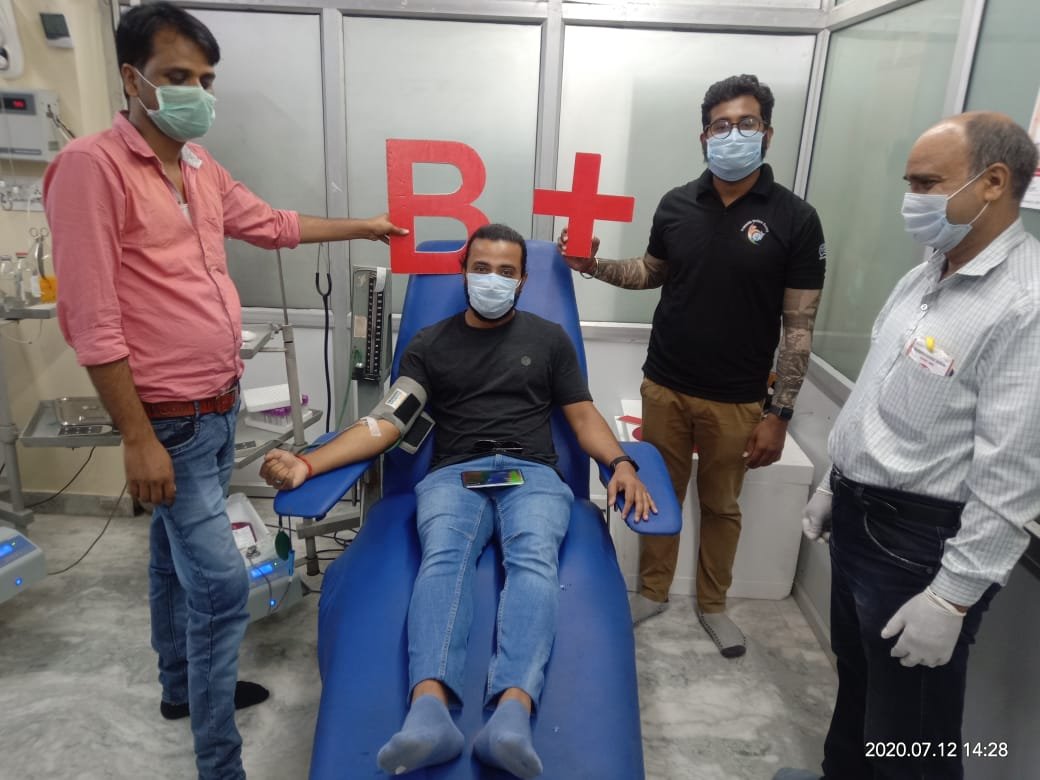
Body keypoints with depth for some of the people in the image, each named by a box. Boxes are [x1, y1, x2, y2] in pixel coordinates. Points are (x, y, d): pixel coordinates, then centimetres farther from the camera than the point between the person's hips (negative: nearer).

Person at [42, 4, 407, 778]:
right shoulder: (91, 167, -16)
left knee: (178, 555, 23)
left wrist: (360, 227, 32)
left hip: (221, 405, 8)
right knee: (222, 583, -7)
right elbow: (92, 322, -20)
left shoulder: (200, 166, 8)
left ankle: (183, 686, 42)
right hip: (171, 421, -8)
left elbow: (272, 223, 25)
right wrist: (139, 438, -20)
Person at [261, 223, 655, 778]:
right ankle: (429, 712, -50)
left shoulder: (549, 338, 19)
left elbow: (584, 418, 15)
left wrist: (621, 464, -8)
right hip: (453, 475, 0)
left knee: (533, 560, -33)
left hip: (533, 474, 0)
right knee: (443, 558, -33)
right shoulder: (428, 344, 17)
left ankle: (512, 717, -50)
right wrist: (307, 463, -9)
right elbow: (385, 423, 7)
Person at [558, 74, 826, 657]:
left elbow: (799, 326, -7)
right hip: (665, 386, 3)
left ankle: (713, 604, 37)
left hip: (737, 400, -2)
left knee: (721, 505, 15)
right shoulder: (676, 205, 0)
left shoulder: (795, 219, -9)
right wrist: (595, 265, -2)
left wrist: (779, 414, -10)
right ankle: (654, 591, 36)